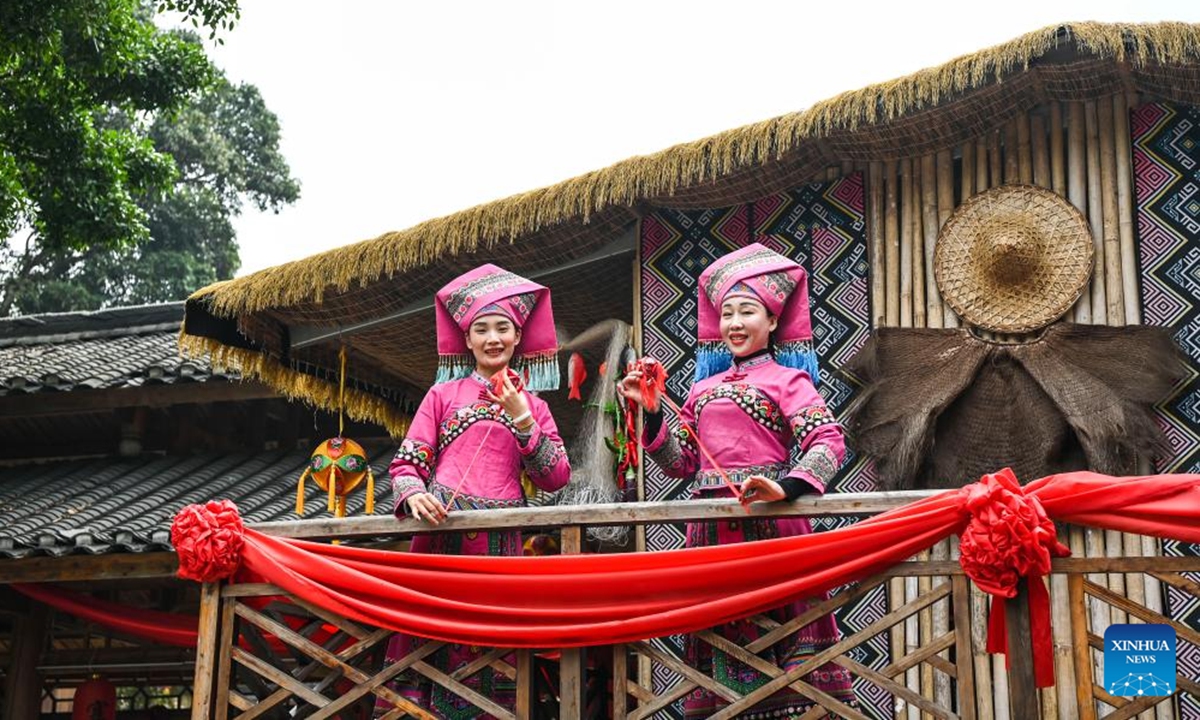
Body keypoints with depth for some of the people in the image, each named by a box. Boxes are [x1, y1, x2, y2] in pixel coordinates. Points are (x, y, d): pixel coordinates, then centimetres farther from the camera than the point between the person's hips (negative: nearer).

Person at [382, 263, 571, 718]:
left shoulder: (532, 405, 16)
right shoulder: (444, 394, 11)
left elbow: (555, 479, 5)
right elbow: (407, 462, 6)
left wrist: (521, 420, -4)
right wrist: (413, 494, -16)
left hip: (503, 538, 2)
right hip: (444, 528, -1)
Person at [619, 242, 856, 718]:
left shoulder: (787, 379, 4)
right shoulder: (704, 388, 19)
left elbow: (828, 441, -10)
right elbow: (681, 463, 17)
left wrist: (787, 487, -27)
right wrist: (650, 414, 5)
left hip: (768, 520, -5)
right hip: (712, 527, 5)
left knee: (778, 621, -8)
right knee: (722, 637, 8)